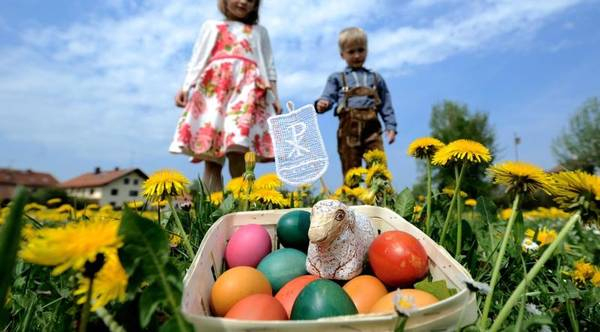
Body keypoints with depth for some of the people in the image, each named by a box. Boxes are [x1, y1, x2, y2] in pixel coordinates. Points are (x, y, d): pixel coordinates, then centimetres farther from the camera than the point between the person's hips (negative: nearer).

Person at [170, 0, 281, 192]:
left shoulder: (259, 32, 28)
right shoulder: (212, 26, 26)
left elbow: (269, 67, 21)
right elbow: (197, 60, 18)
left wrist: (275, 97, 8)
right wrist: (186, 87, 2)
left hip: (247, 91, 0)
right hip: (212, 89, 1)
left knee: (238, 152, -21)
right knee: (210, 157, -11)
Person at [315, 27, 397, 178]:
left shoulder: (376, 78, 20)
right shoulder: (337, 78, 15)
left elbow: (386, 105, 17)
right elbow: (328, 97, 3)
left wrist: (391, 127, 7)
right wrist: (321, 104, -21)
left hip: (372, 128, 1)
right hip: (349, 128, -1)